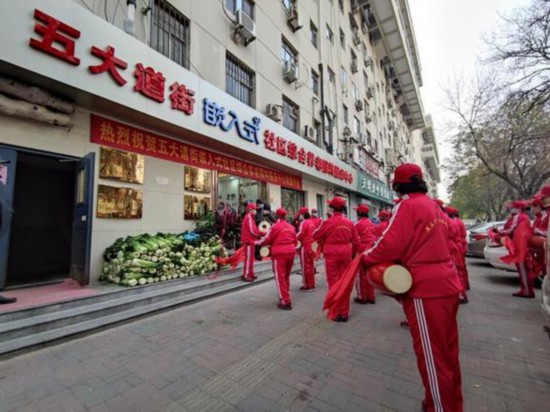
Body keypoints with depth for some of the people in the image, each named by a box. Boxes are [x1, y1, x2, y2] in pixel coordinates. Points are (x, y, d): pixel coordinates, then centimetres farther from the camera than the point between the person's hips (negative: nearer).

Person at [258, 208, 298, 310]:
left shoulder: (275, 226, -9)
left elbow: (266, 240, -4)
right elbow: (295, 241, 15)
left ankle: (286, 302, 3)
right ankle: (285, 296, 33)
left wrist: (258, 243, 16)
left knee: (280, 277, 2)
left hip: (279, 254, -6)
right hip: (291, 252, 7)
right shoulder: (291, 227, 9)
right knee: (286, 276, 21)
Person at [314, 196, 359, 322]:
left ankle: (336, 313, 14)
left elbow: (316, 236, -1)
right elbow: (356, 241, 8)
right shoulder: (349, 222, 1)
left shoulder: (328, 222, -11)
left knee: (334, 283, 7)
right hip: (346, 254, 4)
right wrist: (352, 254, 21)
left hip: (331, 255, -4)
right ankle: (344, 313, 21)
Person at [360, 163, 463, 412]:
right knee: (447, 350, 21)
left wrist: (365, 258, -6)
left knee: (431, 353, 6)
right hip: (446, 283, 9)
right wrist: (405, 260, 19)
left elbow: (391, 244, -20)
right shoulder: (434, 206, 13)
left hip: (425, 288, -9)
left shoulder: (408, 205, -14)